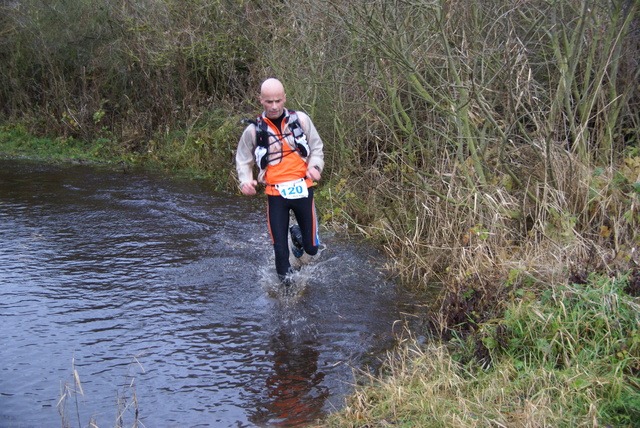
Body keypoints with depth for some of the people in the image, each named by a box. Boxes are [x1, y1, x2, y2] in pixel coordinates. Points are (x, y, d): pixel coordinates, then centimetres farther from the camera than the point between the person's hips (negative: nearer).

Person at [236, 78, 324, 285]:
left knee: (311, 248, 8)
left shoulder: (301, 120, -1)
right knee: (280, 250, -2)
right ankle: (286, 283, 27)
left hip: (303, 190, 1)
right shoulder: (253, 131, -2)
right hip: (275, 195, -1)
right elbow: (243, 160, 10)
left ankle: (297, 234, 43)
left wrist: (315, 167, -10)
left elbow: (317, 148, 10)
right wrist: (245, 181, -10)